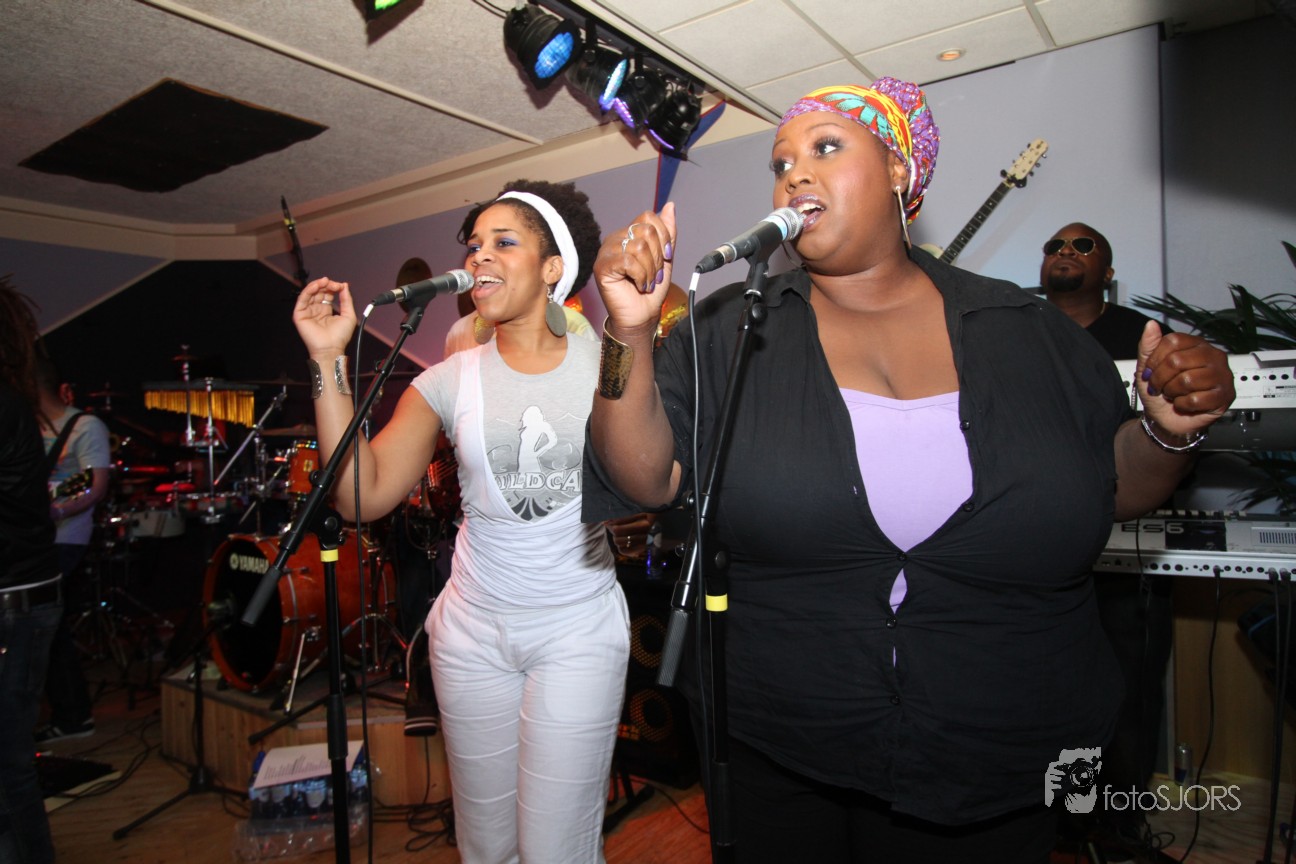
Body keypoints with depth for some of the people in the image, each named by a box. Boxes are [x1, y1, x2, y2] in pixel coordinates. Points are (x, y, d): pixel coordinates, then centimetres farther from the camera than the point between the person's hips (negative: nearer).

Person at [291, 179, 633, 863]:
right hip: (473, 632, 2)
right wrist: (328, 363, -11)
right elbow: (364, 496, -8)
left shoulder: (603, 364, -2)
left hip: (580, 632, -2)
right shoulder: (451, 380, 0)